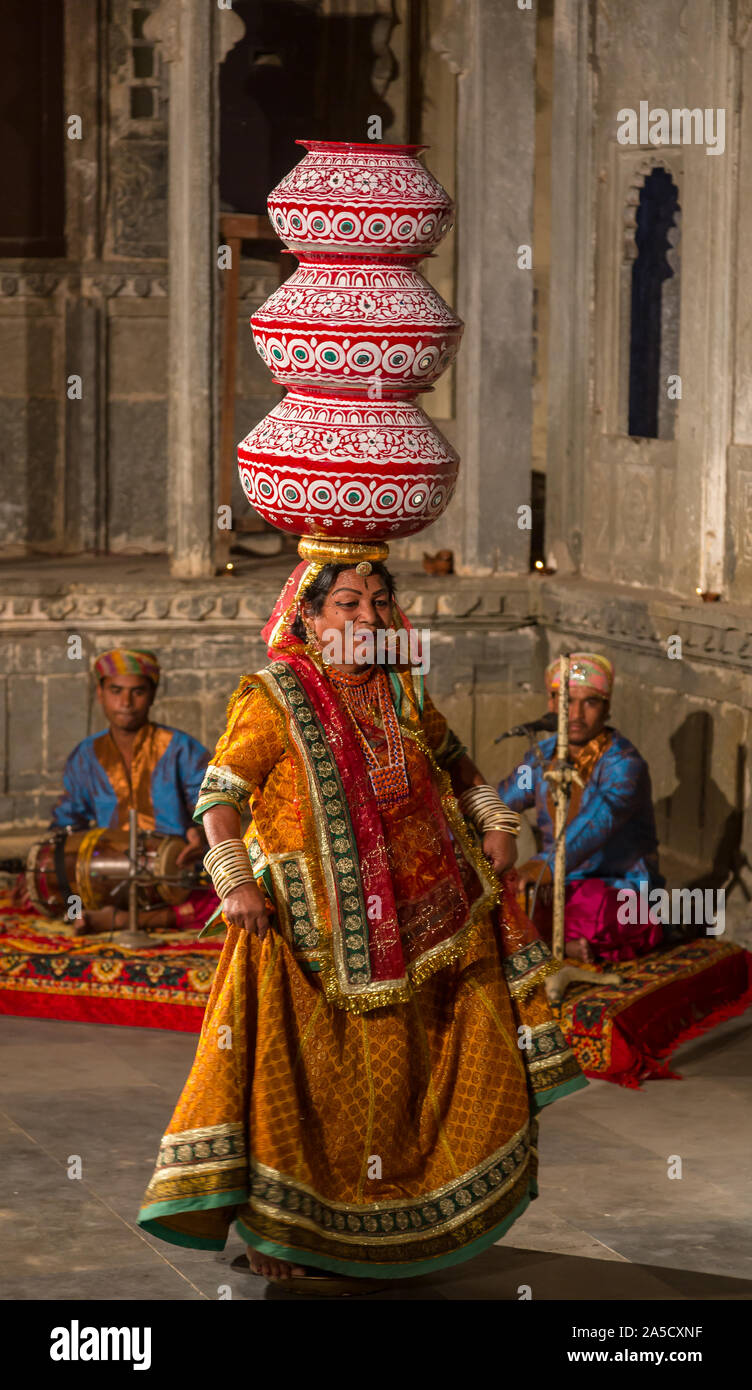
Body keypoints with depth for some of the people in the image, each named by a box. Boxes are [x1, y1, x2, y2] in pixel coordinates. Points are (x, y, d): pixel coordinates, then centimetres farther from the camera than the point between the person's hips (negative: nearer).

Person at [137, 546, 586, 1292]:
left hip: (415, 916, 6)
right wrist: (235, 881, -22)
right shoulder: (274, 699, -8)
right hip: (316, 932, -6)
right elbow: (217, 795, -11)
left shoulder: (400, 690, 9)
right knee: (313, 1078, -5)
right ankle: (284, 1237, 5)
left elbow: (454, 760, 25)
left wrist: (495, 821, 12)